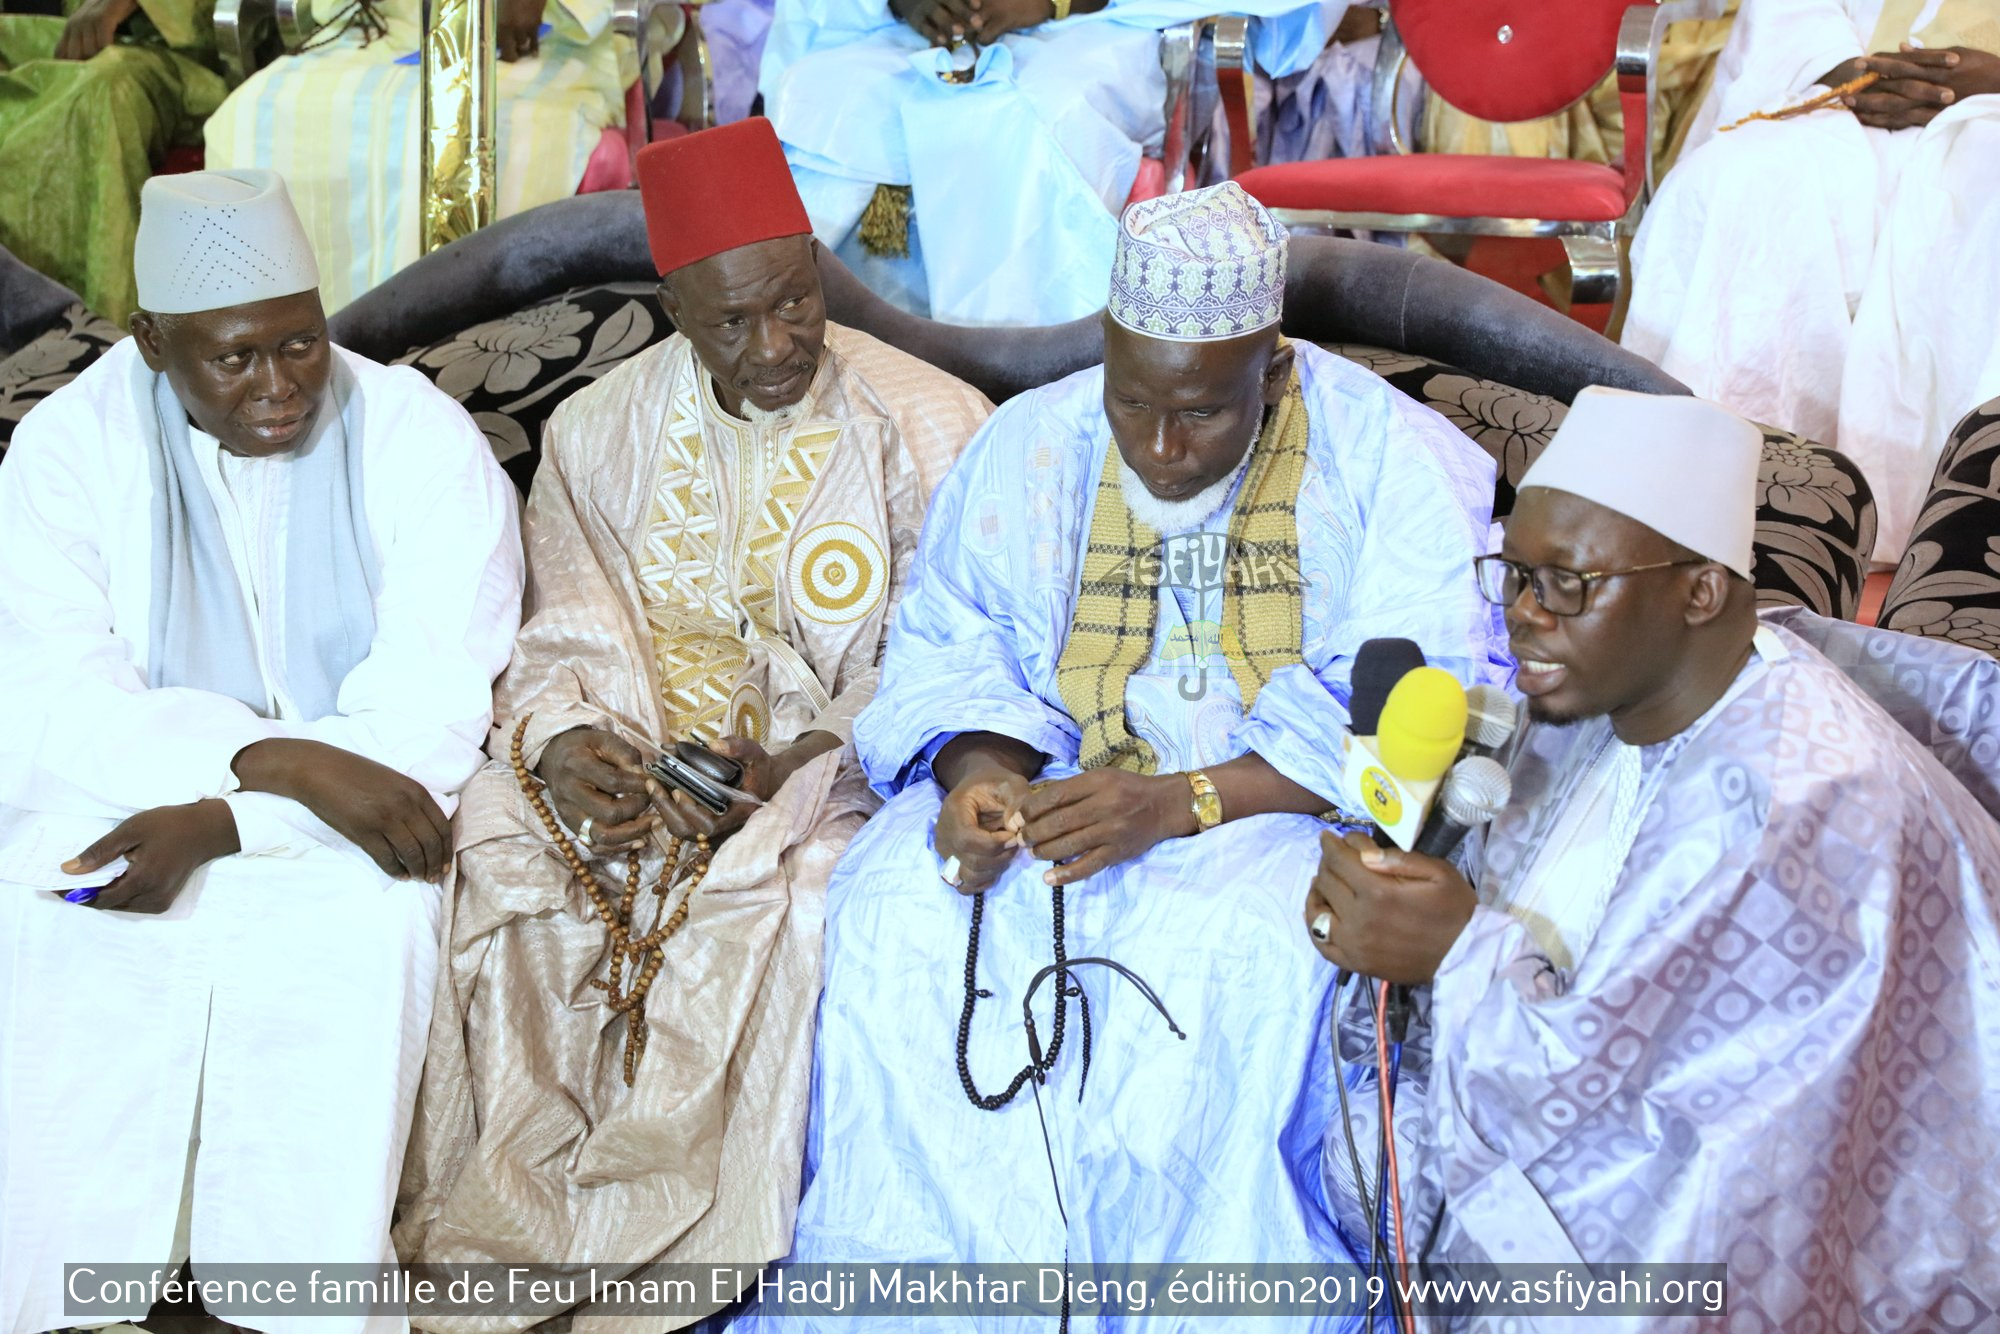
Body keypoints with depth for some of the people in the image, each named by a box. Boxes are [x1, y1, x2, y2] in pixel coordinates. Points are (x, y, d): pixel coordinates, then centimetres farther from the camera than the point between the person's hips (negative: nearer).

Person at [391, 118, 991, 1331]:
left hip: (847, 772, -3)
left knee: (775, 900, -33)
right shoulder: (601, 432, 8)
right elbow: (571, 636, 6)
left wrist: (797, 763, -20)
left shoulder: (929, 431, -3)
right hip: (647, 761, 3)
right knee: (498, 853, -23)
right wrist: (563, 743, -17)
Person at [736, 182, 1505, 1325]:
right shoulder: (1030, 445, 7)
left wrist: (1185, 801, -25)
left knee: (1238, 946, -36)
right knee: (898, 910, -24)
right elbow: (951, 650, 8)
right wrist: (977, 771, -17)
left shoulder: (1394, 460, -6)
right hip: (1057, 785, 3)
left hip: (1287, 807, -3)